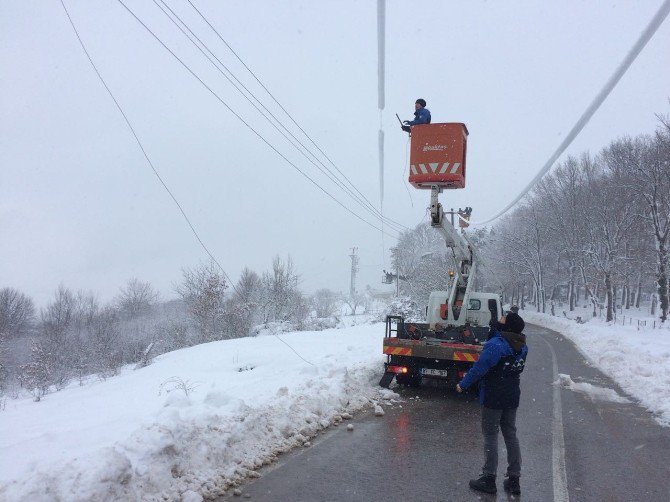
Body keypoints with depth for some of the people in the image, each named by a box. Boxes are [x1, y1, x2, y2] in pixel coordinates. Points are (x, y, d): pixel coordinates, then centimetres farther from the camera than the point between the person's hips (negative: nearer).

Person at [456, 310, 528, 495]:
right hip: (512, 397, 7)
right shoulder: (522, 347, 2)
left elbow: (479, 368, -21)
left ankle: (489, 478, 8)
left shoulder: (496, 345, -22)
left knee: (490, 435, 3)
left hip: (493, 398, -7)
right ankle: (514, 480, 20)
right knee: (510, 435, 14)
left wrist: (463, 384, -11)